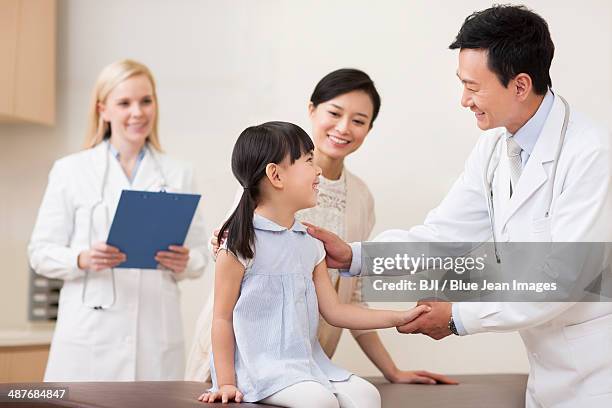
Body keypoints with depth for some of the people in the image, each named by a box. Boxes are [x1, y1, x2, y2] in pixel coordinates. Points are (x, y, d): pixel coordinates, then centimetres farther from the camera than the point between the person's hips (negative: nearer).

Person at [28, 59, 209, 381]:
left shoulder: (179, 175, 12)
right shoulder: (70, 170, 6)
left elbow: (199, 253, 12)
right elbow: (41, 252, 4)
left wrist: (184, 262, -11)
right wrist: (83, 259, -16)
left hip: (157, 336, 2)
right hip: (90, 337, -2)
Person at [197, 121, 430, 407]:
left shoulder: (310, 244, 12)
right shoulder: (241, 242, -7)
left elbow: (334, 311, 13)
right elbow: (223, 318, -6)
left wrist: (398, 318, 8)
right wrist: (226, 383, -11)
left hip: (306, 362, 6)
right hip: (260, 366, -6)